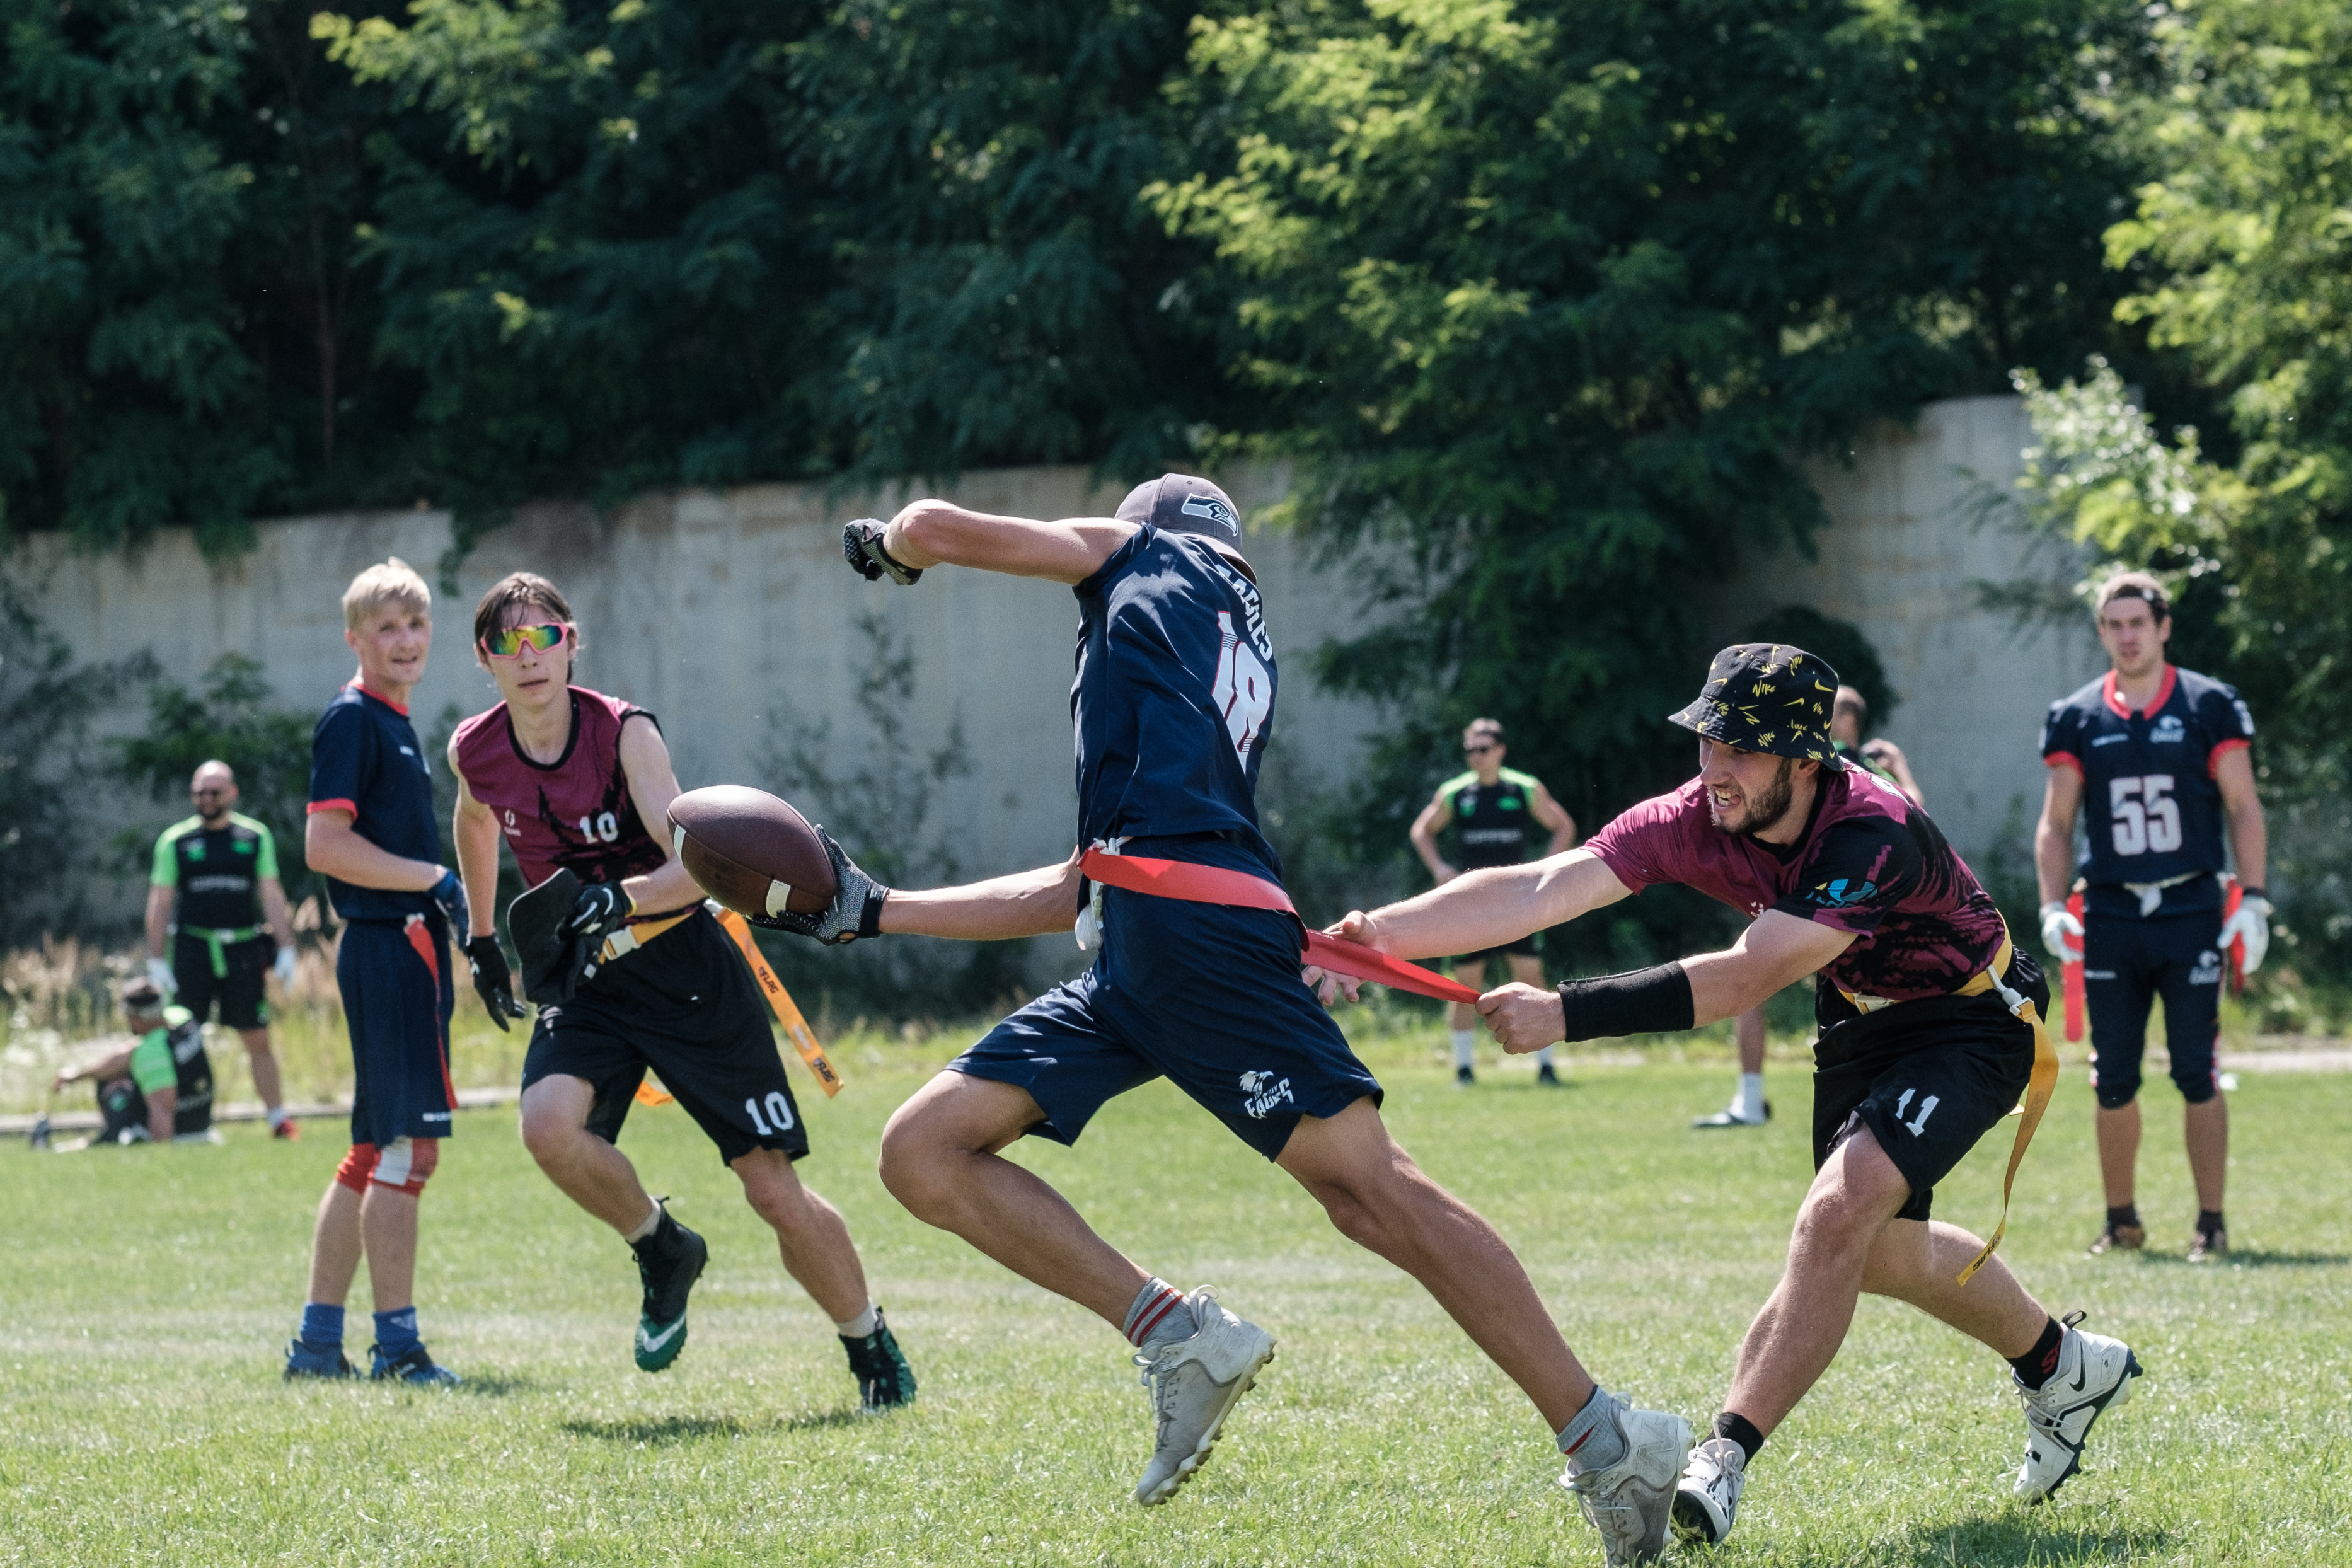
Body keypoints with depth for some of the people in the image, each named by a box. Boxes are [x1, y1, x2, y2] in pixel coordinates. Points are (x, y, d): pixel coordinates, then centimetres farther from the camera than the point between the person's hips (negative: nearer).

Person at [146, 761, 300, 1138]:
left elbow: (271, 895, 8)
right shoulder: (175, 841, 4)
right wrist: (156, 961, 0)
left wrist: (285, 949, 1)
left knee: (258, 1039, 4)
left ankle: (278, 1118, 11)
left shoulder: (255, 837, 7)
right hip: (193, 948, -1)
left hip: (243, 950, 1)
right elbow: (160, 903, 5)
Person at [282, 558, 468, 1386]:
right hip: (386, 947, -10)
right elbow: (325, 845, -18)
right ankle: (396, 1343, -6)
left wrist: (458, 919, 20)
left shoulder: (395, 723, 18)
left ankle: (318, 1340, 16)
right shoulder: (351, 719, -10)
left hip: (407, 948, 10)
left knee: (375, 1153, 12)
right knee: (407, 1143, -9)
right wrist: (435, 878, -16)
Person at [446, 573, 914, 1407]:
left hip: (686, 970, -4)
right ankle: (662, 1252, 1)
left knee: (774, 1190, -6)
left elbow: (696, 866, -28)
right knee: (548, 1123, -27)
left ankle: (871, 1345, 17)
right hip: (587, 981, 4)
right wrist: (482, 939, 24)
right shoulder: (474, 752, -4)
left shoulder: (624, 733, -18)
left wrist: (621, 897, -46)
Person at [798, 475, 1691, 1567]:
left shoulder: (1146, 552, 17)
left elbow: (931, 530, 19)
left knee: (1369, 1187, -14)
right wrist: (875, 913, 37)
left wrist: (881, 544, 43)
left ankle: (1608, 1447, -15)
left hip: (1190, 925, -9)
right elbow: (1075, 892, 33)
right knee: (923, 1152, 4)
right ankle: (1176, 1334, -5)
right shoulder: (1244, 673, 35)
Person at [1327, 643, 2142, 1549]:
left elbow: (1744, 980, -45)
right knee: (1882, 1254, 21)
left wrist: (1567, 1015, -52)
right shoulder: (1697, 821, -20)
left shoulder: (1874, 839, -38)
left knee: (1840, 1214, -27)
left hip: (1968, 1029, -8)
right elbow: (1539, 890, -30)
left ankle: (1723, 1463, -24)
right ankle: (2064, 1366, 47)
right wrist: (1382, 933, -43)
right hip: (1857, 1027, 8)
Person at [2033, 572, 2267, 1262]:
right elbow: (2056, 823, 12)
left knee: (2198, 1075, -3)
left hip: (2191, 915, -2)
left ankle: (2211, 1222, 4)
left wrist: (2252, 900, -5)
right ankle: (2121, 1218, 16)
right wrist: (2053, 907, 0)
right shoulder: (2076, 718, 8)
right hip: (2110, 918, 2)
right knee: (2113, 1082, 4)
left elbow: (2243, 809, 3)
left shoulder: (2210, 707, 2)